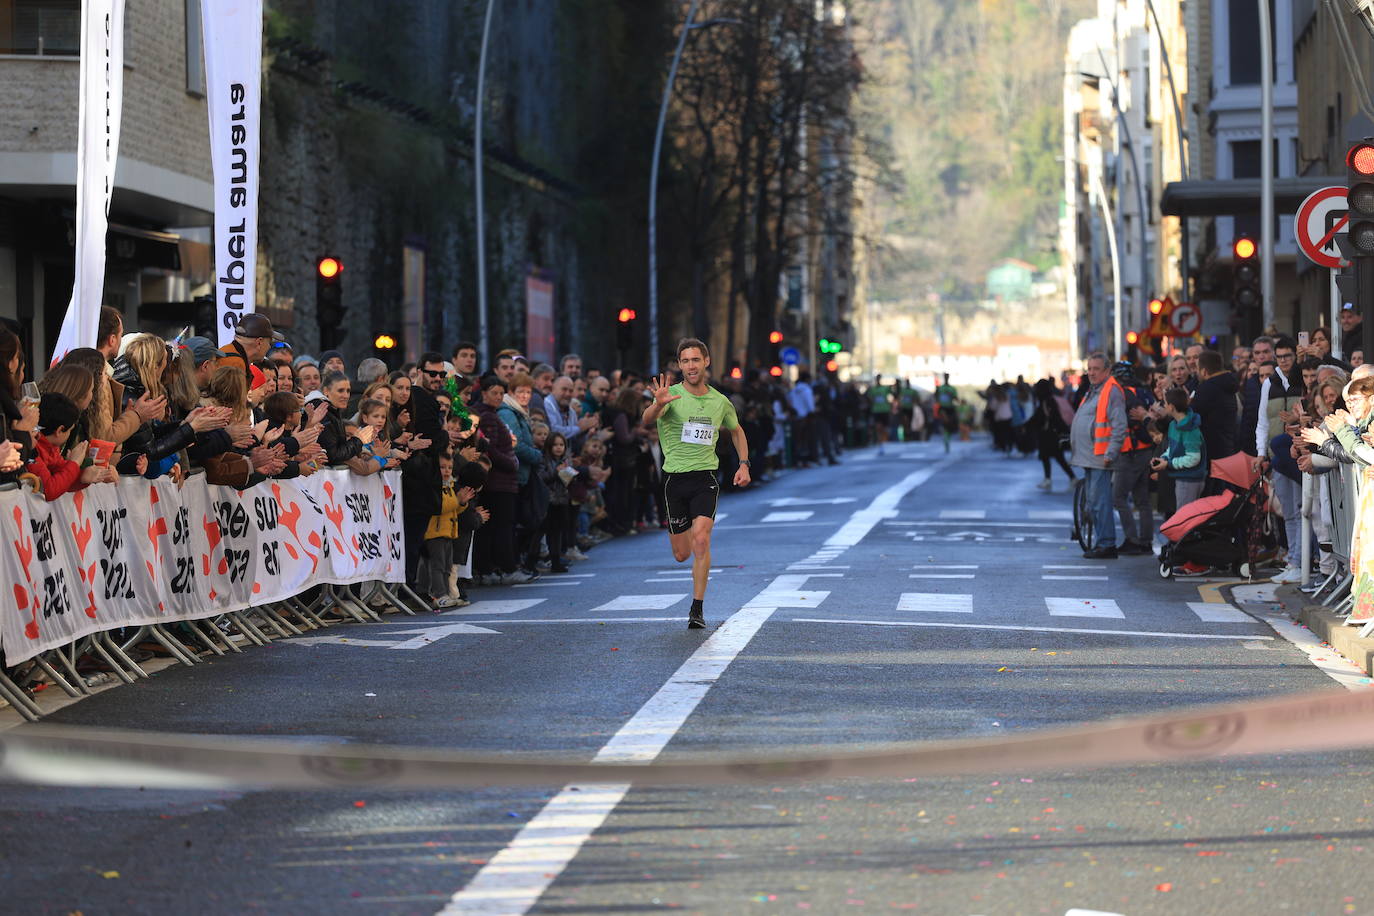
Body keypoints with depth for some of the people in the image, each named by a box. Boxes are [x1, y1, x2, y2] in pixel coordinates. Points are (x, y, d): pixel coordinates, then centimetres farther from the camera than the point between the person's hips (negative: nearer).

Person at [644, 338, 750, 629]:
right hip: (675, 479, -1)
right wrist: (658, 405, -49)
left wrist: (744, 464, 14)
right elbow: (648, 419, -27)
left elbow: (736, 430, 26)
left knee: (701, 541, -20)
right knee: (681, 554, 6)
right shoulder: (672, 395, -6)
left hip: (705, 477, 1)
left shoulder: (720, 402, 7)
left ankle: (697, 609, -15)